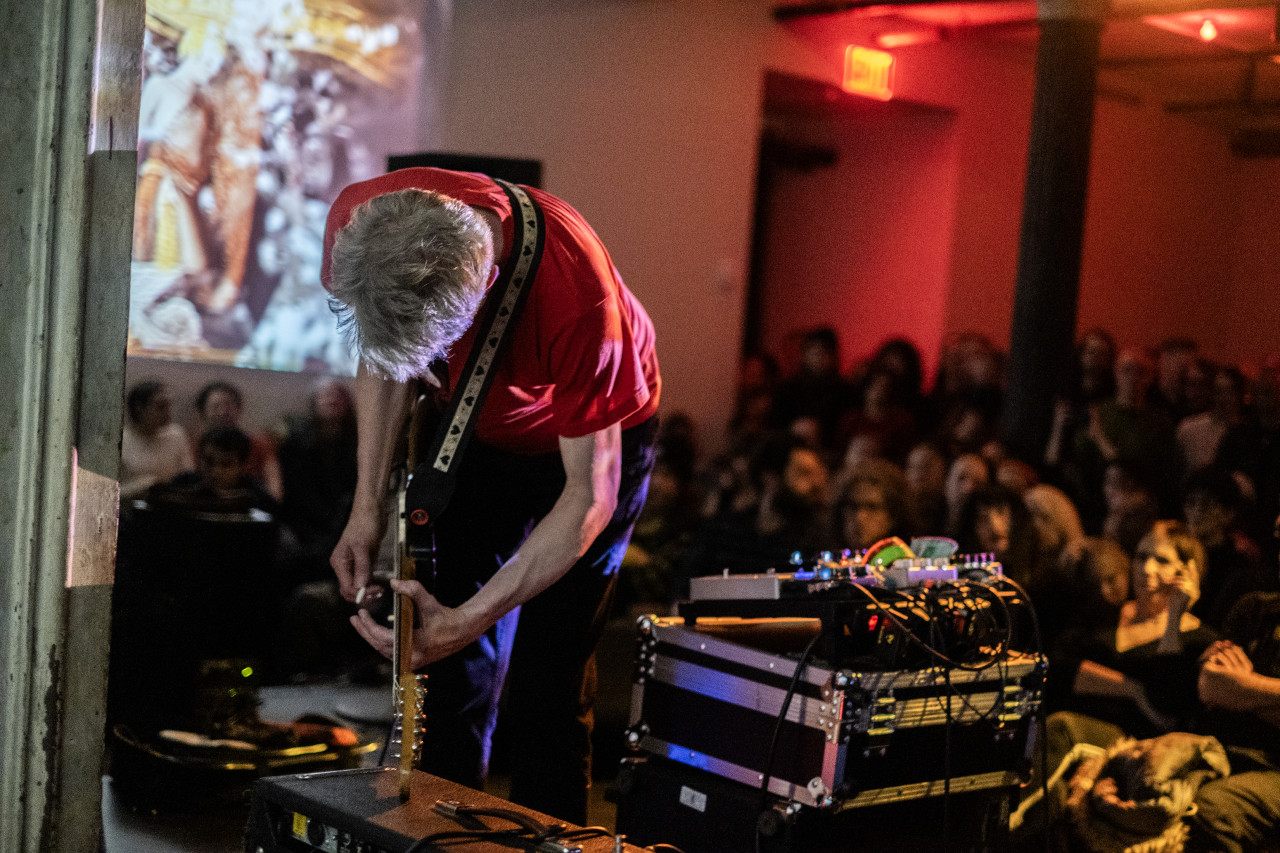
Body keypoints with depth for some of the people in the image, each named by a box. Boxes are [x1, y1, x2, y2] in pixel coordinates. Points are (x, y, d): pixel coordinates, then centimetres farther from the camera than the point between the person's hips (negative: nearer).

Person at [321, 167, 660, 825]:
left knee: (544, 689, -8)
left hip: (592, 437, -4)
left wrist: (468, 619, -33)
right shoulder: (360, 219, -27)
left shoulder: (576, 294, -42)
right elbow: (380, 360, -5)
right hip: (477, 428, 4)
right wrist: (368, 507, -12)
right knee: (453, 672, 5)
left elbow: (589, 496, -31)